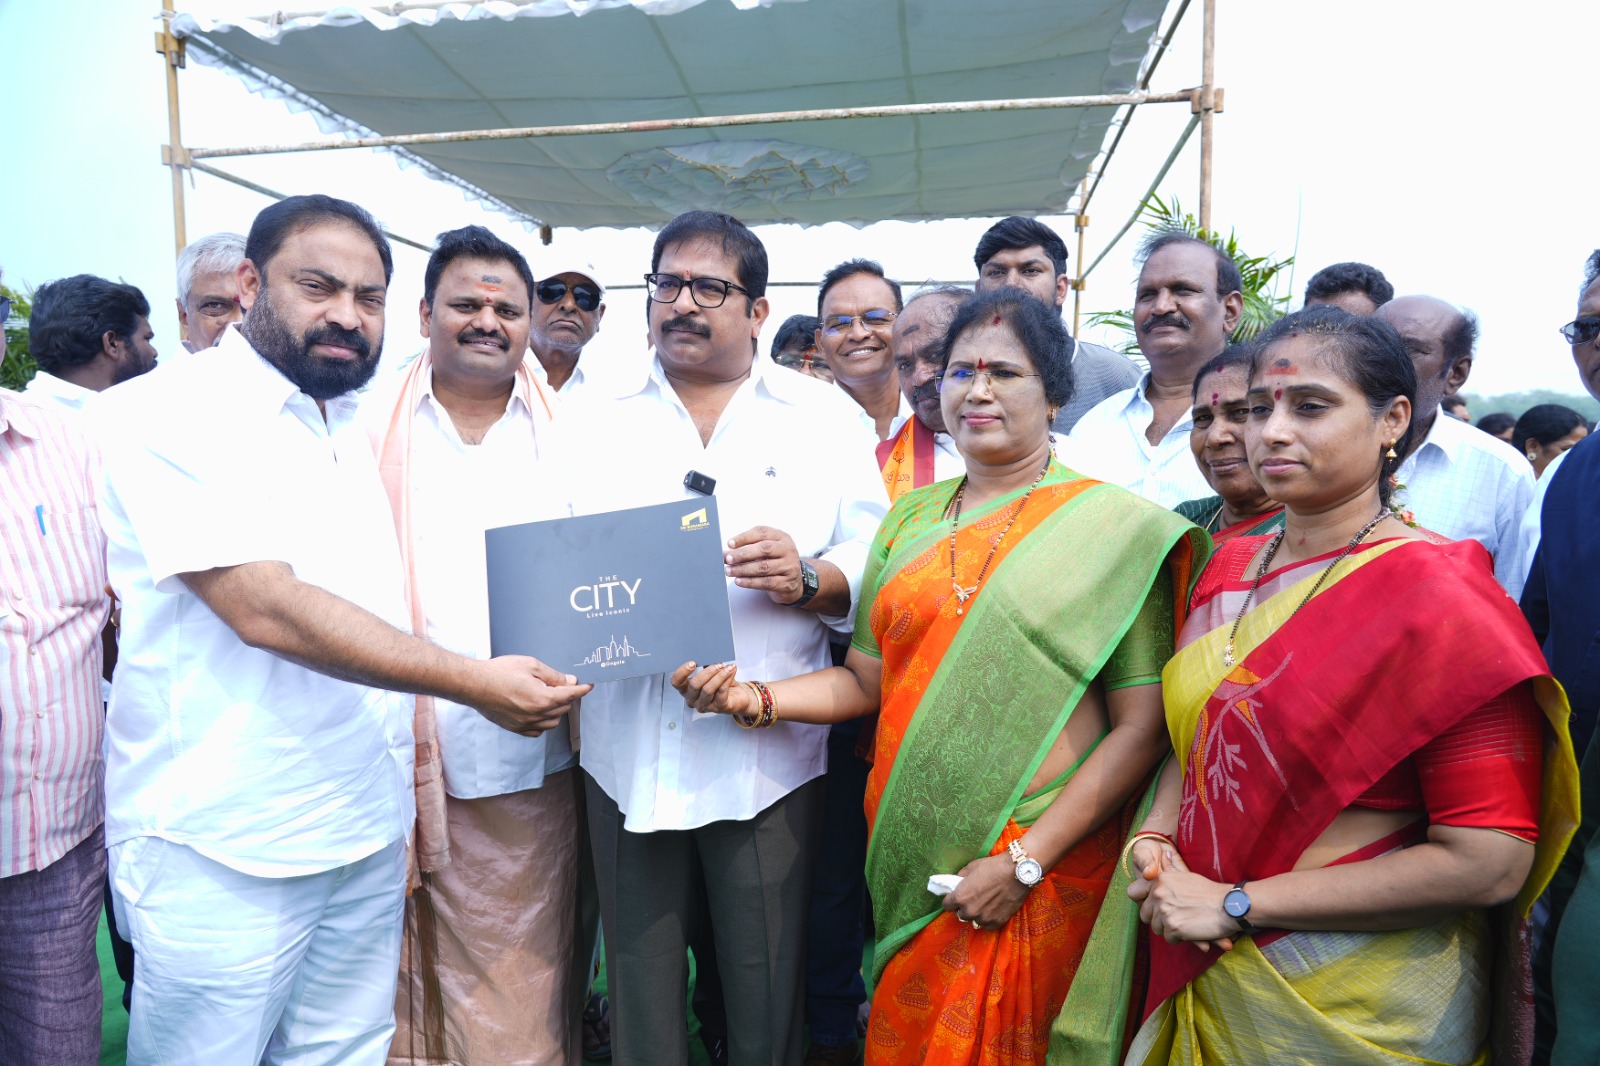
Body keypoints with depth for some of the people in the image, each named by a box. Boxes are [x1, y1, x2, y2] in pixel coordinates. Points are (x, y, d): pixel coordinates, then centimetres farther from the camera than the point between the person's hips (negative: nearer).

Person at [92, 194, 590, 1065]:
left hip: (369, 826, 6)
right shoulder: (167, 413, -11)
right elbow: (265, 609, -22)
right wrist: (473, 683, -22)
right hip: (225, 852, -6)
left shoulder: (361, 429, 12)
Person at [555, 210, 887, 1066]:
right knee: (640, 988, 13)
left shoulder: (824, 415, 6)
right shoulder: (593, 421, 11)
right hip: (628, 752, 2)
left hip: (768, 755, -1)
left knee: (767, 996, 9)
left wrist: (807, 579, -18)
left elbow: (879, 565, 1)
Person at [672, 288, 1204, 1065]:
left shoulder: (1113, 527, -8)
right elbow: (867, 679, 8)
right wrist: (759, 698, -9)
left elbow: (1141, 726, -11)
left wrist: (1025, 863, -14)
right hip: (910, 858, 4)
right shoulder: (911, 519, 6)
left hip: (1043, 865, -4)